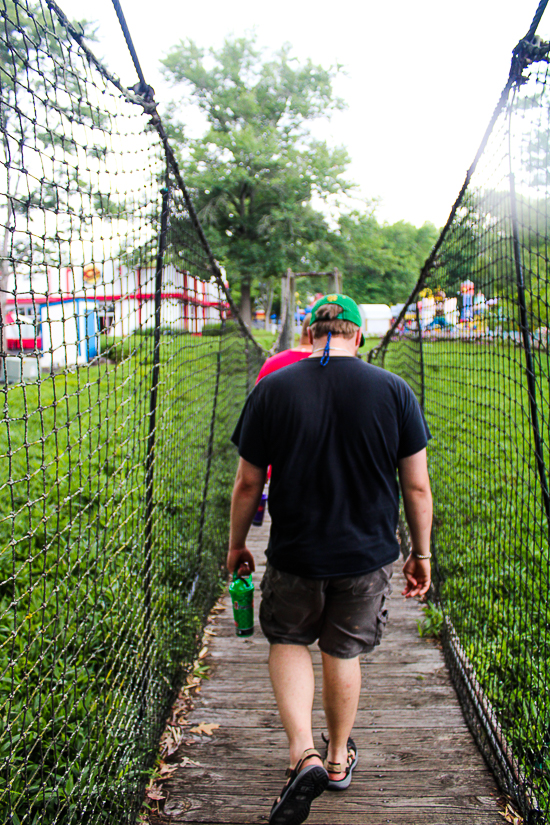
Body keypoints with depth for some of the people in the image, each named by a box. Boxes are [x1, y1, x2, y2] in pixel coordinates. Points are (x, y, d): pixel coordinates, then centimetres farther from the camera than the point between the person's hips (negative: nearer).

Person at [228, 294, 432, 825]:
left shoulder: (272, 389, -9)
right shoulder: (394, 391, -8)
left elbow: (247, 484, -4)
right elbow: (417, 487, -4)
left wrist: (236, 544, 11)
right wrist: (421, 553, 10)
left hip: (295, 556, -1)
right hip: (368, 556, 2)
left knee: (288, 641, 23)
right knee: (343, 652, 21)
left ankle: (303, 752, 7)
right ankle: (339, 759, 39)